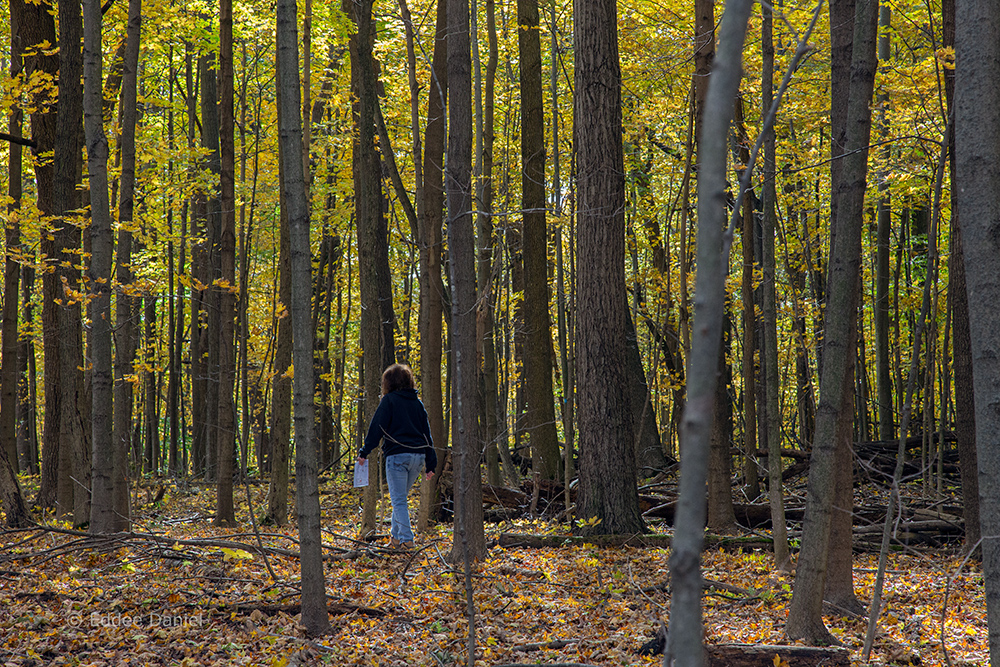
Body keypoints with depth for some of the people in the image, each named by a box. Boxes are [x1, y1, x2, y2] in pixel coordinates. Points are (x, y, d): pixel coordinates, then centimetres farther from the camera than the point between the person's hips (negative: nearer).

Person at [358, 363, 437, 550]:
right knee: (400, 497, 19)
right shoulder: (417, 403, 15)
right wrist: (431, 463, 16)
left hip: (398, 455, -6)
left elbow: (377, 427, -8)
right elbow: (426, 432, 15)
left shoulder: (389, 400, -2)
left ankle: (406, 539, -12)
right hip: (418, 456, 6)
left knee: (398, 500, -3)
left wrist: (365, 452, -6)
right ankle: (396, 536, 21)